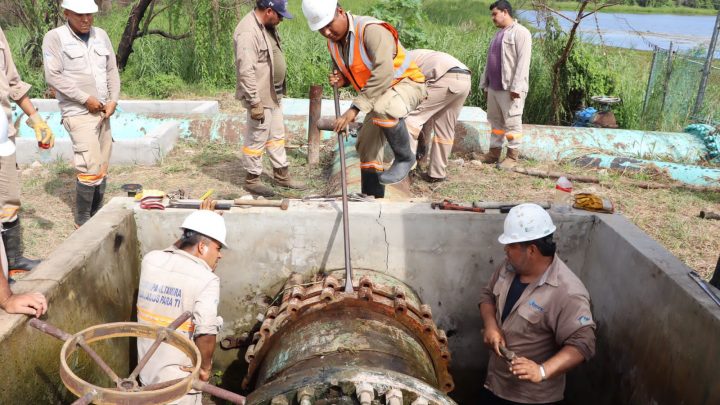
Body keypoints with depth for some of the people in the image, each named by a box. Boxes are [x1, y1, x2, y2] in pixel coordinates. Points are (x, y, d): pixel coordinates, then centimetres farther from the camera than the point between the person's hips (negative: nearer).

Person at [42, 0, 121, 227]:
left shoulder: (101, 35, 11)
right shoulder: (55, 38, -5)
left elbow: (112, 71, 12)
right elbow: (53, 77, -12)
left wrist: (113, 100, -2)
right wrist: (86, 99, -15)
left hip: (102, 113, 6)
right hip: (79, 114, -6)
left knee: (102, 170, 9)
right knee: (90, 169, -10)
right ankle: (82, 221, 5)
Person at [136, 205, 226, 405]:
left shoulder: (150, 260, -4)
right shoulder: (206, 280, -21)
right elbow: (206, 333, -31)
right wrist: (205, 367, -16)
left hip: (147, 369, 6)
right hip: (179, 377, -6)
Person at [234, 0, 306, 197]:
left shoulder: (268, 26, 8)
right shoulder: (248, 31, -22)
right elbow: (246, 71, -26)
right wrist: (254, 102, -25)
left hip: (273, 94, 10)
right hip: (260, 97, -10)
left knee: (277, 135, 17)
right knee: (257, 139, 2)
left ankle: (282, 175, 29)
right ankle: (252, 179, 17)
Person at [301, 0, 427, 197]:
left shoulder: (371, 29, -27)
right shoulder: (333, 42, 0)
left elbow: (383, 73, -39)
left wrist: (355, 108, -41)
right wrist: (341, 79, -8)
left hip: (406, 82, -9)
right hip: (380, 94, 9)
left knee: (384, 108, -39)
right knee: (367, 143, 6)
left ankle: (405, 158, -15)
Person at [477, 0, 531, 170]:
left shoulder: (520, 32, -7)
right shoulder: (498, 34, 20)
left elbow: (523, 62, -16)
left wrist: (516, 87, -21)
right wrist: (485, 84, 18)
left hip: (509, 89, -8)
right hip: (494, 87, 9)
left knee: (512, 122, -2)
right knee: (495, 120, 12)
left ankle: (512, 156, 3)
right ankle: (494, 151, 20)